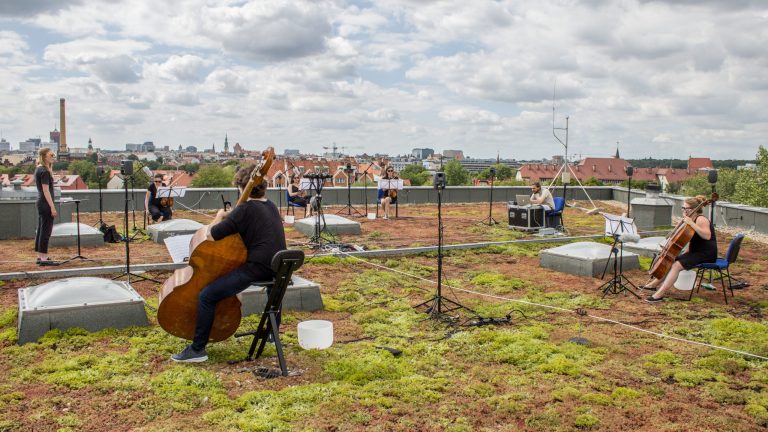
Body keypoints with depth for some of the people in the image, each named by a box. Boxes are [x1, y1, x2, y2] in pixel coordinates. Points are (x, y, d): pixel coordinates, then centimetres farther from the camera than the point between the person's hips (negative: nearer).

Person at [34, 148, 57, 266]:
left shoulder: (38, 169, 12)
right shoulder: (44, 171, -16)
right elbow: (46, 190, -19)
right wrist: (52, 207, -19)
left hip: (40, 203, 10)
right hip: (46, 204, -10)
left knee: (41, 230, 14)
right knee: (46, 231, -5)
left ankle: (40, 256, 21)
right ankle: (43, 258, -2)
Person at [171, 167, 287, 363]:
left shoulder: (245, 209, -10)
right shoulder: (271, 206, 15)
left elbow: (211, 235, -12)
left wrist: (219, 217, 7)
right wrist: (230, 216, 22)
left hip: (257, 268, -9)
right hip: (278, 268, 9)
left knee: (206, 296, -5)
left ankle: (197, 350, 0)